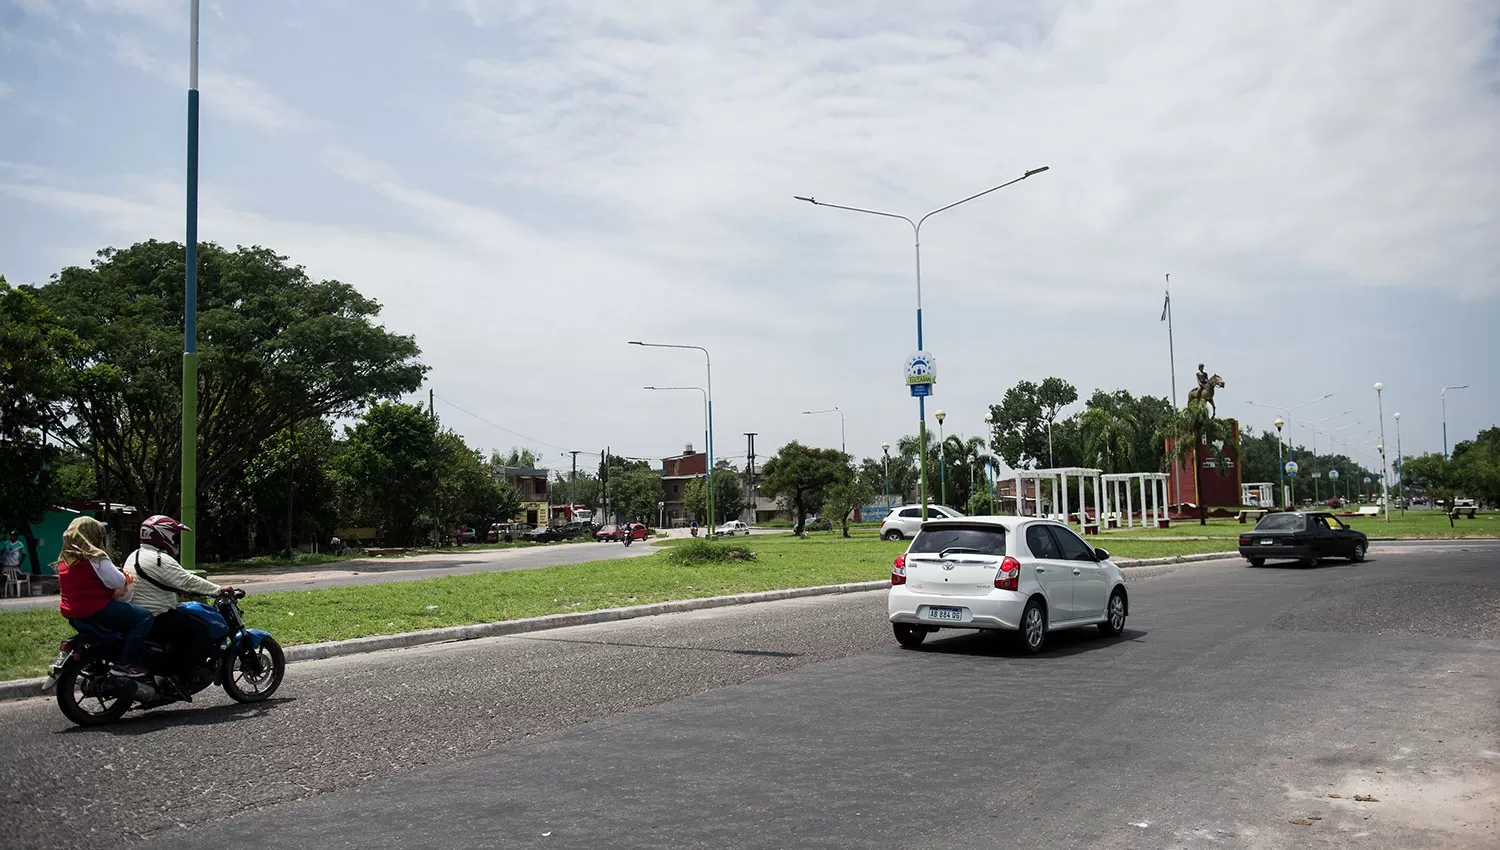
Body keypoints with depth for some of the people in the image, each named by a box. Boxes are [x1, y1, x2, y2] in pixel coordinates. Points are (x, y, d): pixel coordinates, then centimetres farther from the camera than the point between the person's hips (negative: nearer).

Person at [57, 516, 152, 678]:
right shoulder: (94, 557, -15)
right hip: (95, 609, -10)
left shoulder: (64, 559, 13)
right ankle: (124, 664, -19)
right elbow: (118, 582, -17)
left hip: (73, 613, 10)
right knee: (144, 616, -13)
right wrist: (126, 578, 6)